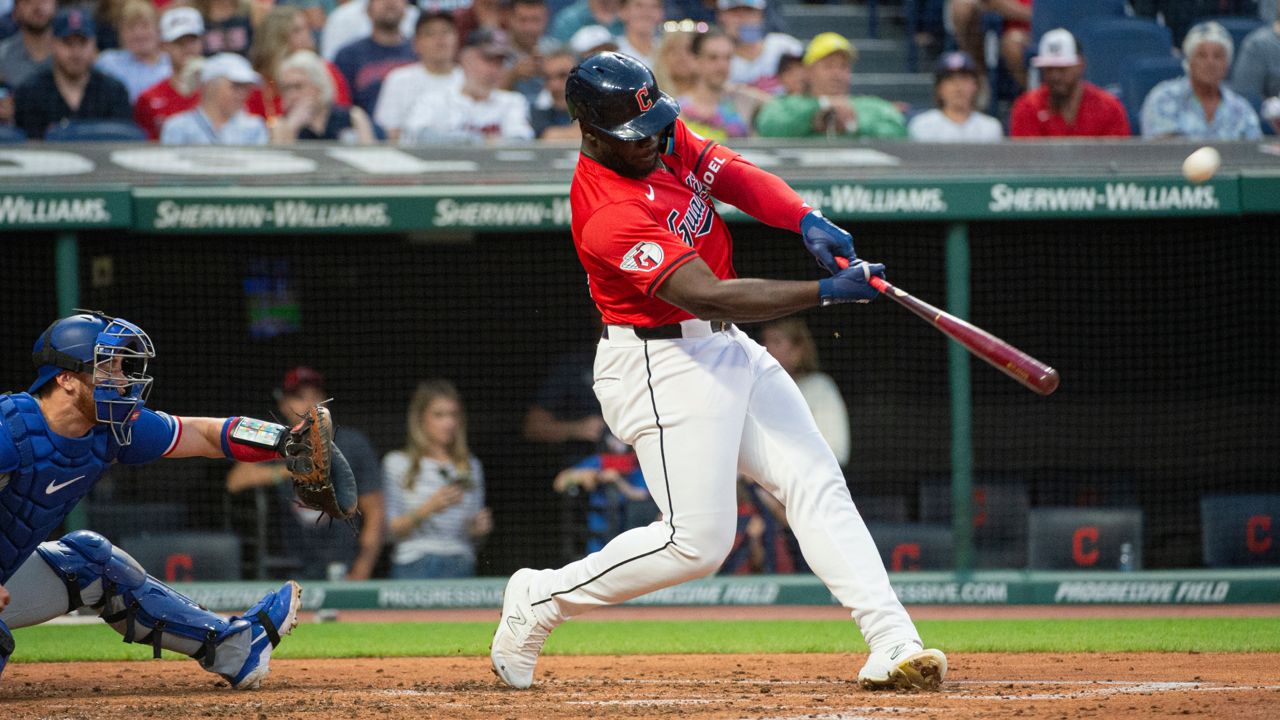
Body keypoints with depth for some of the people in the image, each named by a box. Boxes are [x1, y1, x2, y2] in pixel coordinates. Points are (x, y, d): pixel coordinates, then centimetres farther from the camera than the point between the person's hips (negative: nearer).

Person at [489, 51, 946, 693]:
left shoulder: (666, 139, 0)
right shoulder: (608, 217, -27)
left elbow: (739, 177, -1)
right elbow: (709, 297, -32)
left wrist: (809, 223, -21)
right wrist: (828, 291, -35)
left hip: (726, 349, 9)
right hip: (662, 368, -9)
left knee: (817, 484, 0)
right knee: (698, 541, -10)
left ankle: (893, 644, -5)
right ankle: (539, 602, 7)